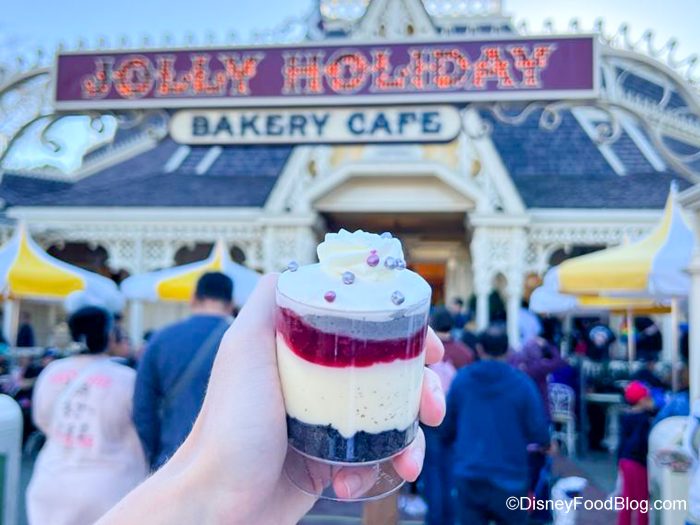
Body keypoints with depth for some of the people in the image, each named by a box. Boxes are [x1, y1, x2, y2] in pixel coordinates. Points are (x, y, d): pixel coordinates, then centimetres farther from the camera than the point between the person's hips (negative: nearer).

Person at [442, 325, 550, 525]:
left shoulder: (461, 379, -4)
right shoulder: (521, 383, -10)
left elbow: (448, 427, 3)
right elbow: (538, 431, -8)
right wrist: (546, 443, 15)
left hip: (468, 474, 1)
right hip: (509, 477, -1)